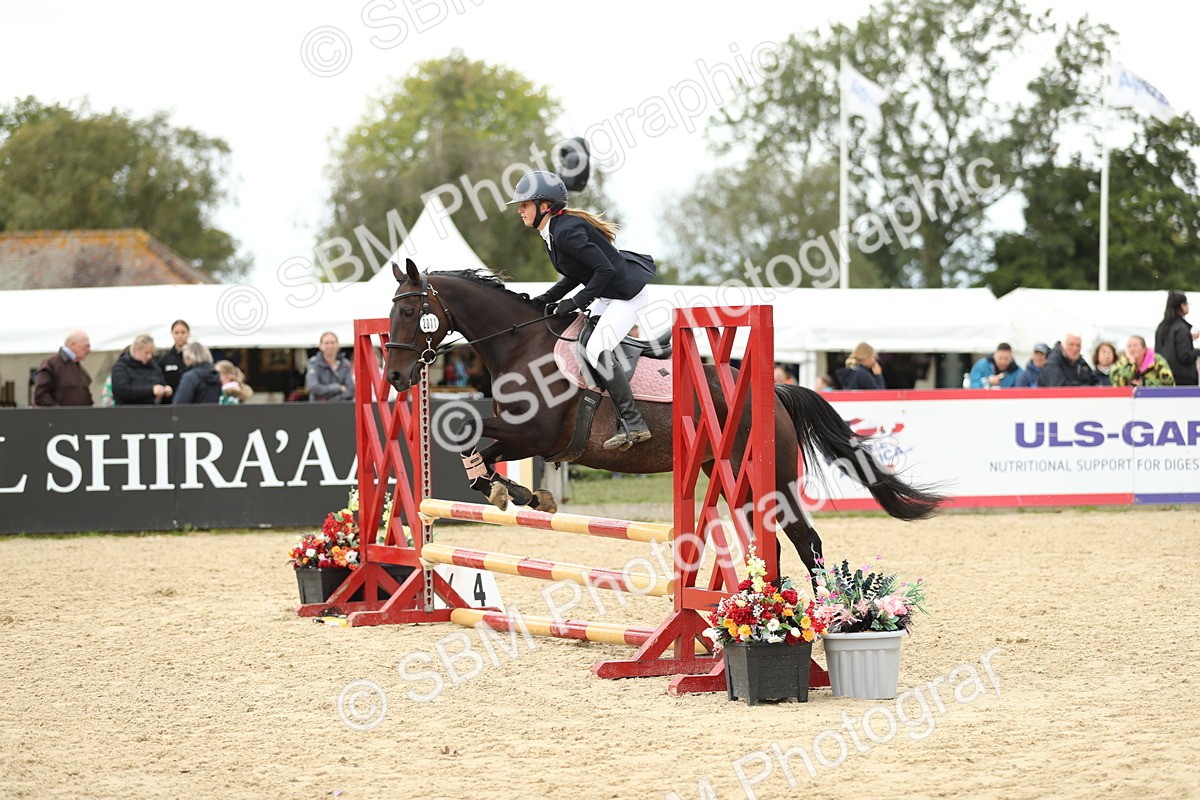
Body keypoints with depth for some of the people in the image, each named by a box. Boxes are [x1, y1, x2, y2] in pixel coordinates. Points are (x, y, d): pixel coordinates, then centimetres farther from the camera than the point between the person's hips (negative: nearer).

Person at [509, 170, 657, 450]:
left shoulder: (566, 232, -25)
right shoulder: (554, 232, 7)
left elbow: (604, 269, -27)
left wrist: (576, 303, -23)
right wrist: (549, 299, 6)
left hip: (628, 292, -11)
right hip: (609, 294, 11)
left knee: (597, 349, -20)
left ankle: (633, 423, -18)